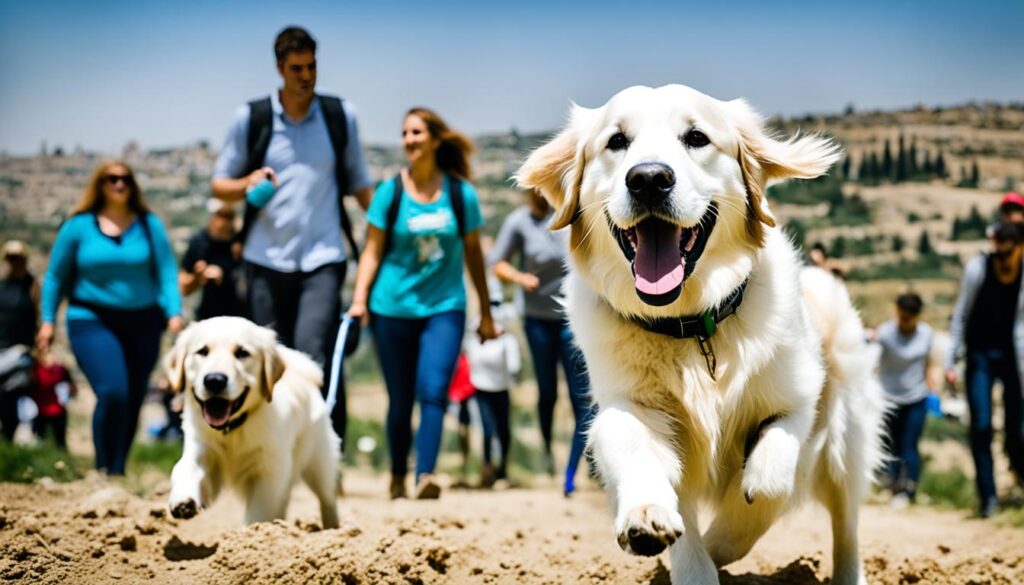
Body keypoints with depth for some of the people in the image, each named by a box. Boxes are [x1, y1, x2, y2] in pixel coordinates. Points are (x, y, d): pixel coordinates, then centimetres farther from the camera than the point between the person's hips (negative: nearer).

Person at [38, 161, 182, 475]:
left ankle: (118, 469, 23)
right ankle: (107, 472, -8)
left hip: (142, 323, 2)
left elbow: (167, 271, 1)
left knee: (133, 402, 6)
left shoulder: (149, 225, 4)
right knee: (112, 393, -20)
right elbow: (55, 276, 8)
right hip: (93, 321, -2)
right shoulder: (78, 226, 2)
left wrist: (174, 312, -12)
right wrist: (47, 320, 3)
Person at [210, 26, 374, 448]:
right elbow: (219, 184, 9)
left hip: (322, 258, -1)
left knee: (314, 355, -16)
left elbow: (359, 183, 15)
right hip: (266, 259, 1)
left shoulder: (341, 116, 7)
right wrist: (247, 184, -13)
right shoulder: (251, 118, 4)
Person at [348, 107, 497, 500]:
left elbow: (473, 253, 9)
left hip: (445, 308, 0)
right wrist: (359, 299, -12)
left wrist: (485, 313, 14)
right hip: (393, 308, 0)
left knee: (433, 390, -18)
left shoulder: (461, 194, 0)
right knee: (400, 401, 8)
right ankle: (397, 475, 26)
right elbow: (372, 251, 1)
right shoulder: (390, 192, -1)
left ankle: (425, 475, -23)